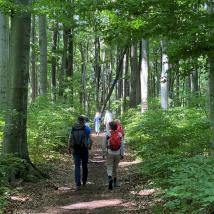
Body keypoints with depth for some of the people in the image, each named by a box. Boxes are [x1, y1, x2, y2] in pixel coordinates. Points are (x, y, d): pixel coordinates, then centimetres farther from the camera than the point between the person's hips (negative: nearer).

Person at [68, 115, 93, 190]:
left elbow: (70, 139, -2)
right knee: (84, 166, 16)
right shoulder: (87, 129, -3)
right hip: (84, 149, -1)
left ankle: (78, 184, -7)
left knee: (77, 167, 2)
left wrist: (69, 148, 6)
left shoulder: (73, 128, 2)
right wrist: (90, 146, 13)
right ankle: (84, 181, 31)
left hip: (75, 150, 1)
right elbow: (91, 139, -6)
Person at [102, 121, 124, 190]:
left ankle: (110, 178, -26)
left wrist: (104, 153, 9)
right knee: (115, 168, 17)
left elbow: (104, 145, -2)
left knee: (109, 167, 2)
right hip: (117, 153, 2)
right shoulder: (120, 135, -2)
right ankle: (115, 182, 26)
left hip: (109, 153, -2)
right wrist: (122, 154, 5)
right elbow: (122, 145, -1)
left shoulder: (108, 135, -6)